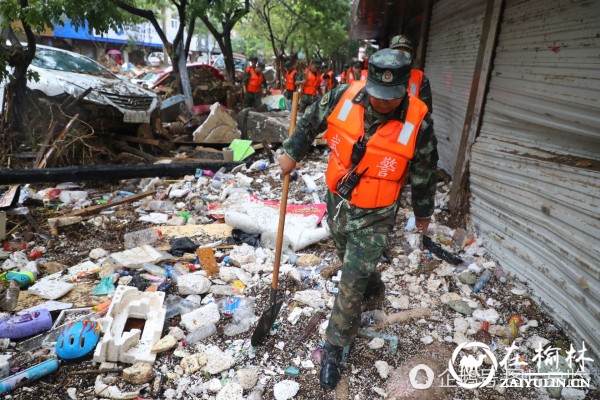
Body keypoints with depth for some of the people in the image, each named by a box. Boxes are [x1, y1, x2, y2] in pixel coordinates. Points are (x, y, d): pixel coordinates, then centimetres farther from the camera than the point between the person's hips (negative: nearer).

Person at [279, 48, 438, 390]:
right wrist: (292, 153, 5)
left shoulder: (418, 122, -21)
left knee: (352, 283, -1)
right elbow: (311, 121, 5)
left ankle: (335, 348, 20)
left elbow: (424, 174, -6)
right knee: (351, 259, 28)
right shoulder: (344, 97, -15)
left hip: (374, 216, -4)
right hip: (337, 202, 4)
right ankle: (374, 285, 62)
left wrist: (423, 212, 6)